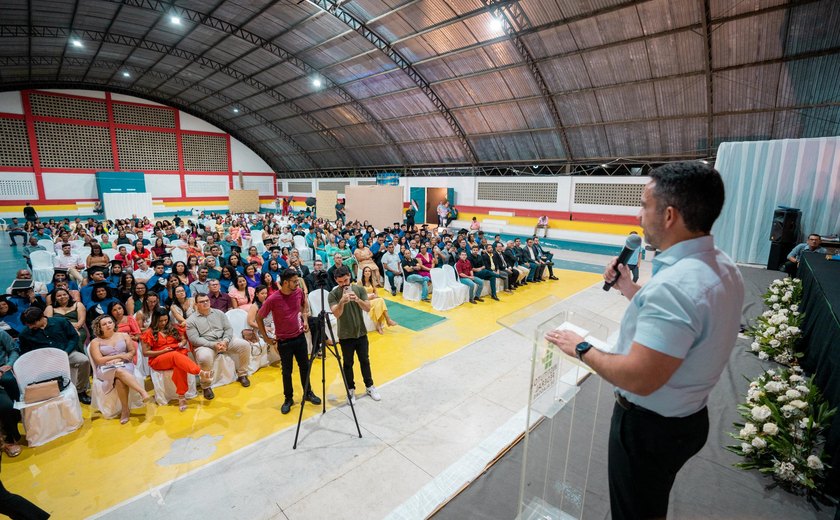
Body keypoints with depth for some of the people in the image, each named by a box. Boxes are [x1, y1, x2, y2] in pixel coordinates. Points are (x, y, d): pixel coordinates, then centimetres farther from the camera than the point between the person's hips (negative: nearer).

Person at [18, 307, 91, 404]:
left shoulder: (60, 322, 1)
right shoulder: (25, 334, 7)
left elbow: (74, 337, 4)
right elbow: (26, 354, 15)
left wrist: (66, 352, -10)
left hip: (67, 353, -1)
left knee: (84, 360, -31)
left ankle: (81, 391, -13)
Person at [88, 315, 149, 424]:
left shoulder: (124, 335, 12)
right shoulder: (95, 342, 7)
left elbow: (133, 351, 8)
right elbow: (99, 360, -2)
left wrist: (118, 360, -8)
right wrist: (120, 355, -9)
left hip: (125, 365, 1)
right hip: (106, 369, -1)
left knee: (120, 380, -35)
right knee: (120, 372, -38)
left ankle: (125, 409, -30)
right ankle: (143, 392, -47)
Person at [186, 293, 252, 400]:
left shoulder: (219, 313, 11)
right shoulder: (191, 320, 1)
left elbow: (228, 329, 7)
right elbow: (194, 339, -10)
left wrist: (225, 341, -15)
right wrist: (213, 345, -21)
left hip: (224, 340, 4)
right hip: (205, 345, -4)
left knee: (245, 345, -18)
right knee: (204, 358, -38)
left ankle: (242, 375, 2)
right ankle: (206, 386, -12)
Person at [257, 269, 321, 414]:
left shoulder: (299, 292, -8)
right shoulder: (272, 299, -21)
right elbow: (259, 317, -7)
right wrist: (265, 337, -5)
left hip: (300, 336, 4)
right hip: (284, 341, -4)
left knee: (305, 366, 14)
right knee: (287, 371, 8)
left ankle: (308, 393, 33)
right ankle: (288, 398, 27)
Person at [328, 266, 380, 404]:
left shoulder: (359, 289, -6)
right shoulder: (333, 294, -12)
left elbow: (368, 308, -13)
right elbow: (336, 314, -22)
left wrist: (358, 300, -31)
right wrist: (342, 302, -41)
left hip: (361, 333, 2)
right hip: (345, 336, -2)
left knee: (365, 361, 15)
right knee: (348, 364, 11)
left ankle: (370, 386, 32)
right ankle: (350, 390, 28)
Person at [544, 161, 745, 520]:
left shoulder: (675, 284, -34)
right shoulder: (722, 266, -2)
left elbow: (639, 378, -34)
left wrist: (582, 349, -20)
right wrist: (629, 289, 6)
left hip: (649, 425, -8)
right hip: (688, 417, 9)